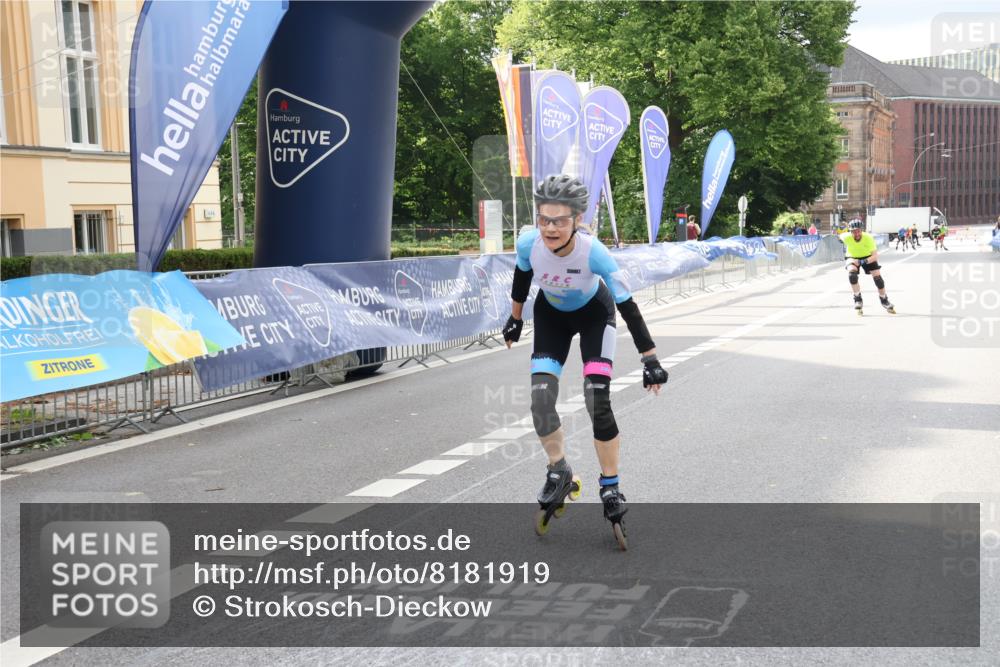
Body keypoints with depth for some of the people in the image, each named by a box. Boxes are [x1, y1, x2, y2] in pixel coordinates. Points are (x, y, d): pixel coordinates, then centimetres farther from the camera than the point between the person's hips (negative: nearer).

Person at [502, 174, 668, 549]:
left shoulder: (593, 252, -37)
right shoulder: (528, 243, -29)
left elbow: (627, 305, -29)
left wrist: (650, 359, -28)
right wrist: (515, 318, 9)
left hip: (595, 314, -3)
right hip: (551, 315, 3)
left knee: (598, 402, -15)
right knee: (540, 400, -11)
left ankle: (610, 487, 2)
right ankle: (559, 474, 14)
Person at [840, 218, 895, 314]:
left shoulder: (869, 238, -33)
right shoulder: (847, 237, -29)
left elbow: (875, 256, -34)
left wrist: (862, 262, -45)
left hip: (868, 257, 0)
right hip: (853, 257, 0)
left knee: (877, 277, -8)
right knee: (852, 272, -31)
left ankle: (884, 301, 19)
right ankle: (858, 300, -18)